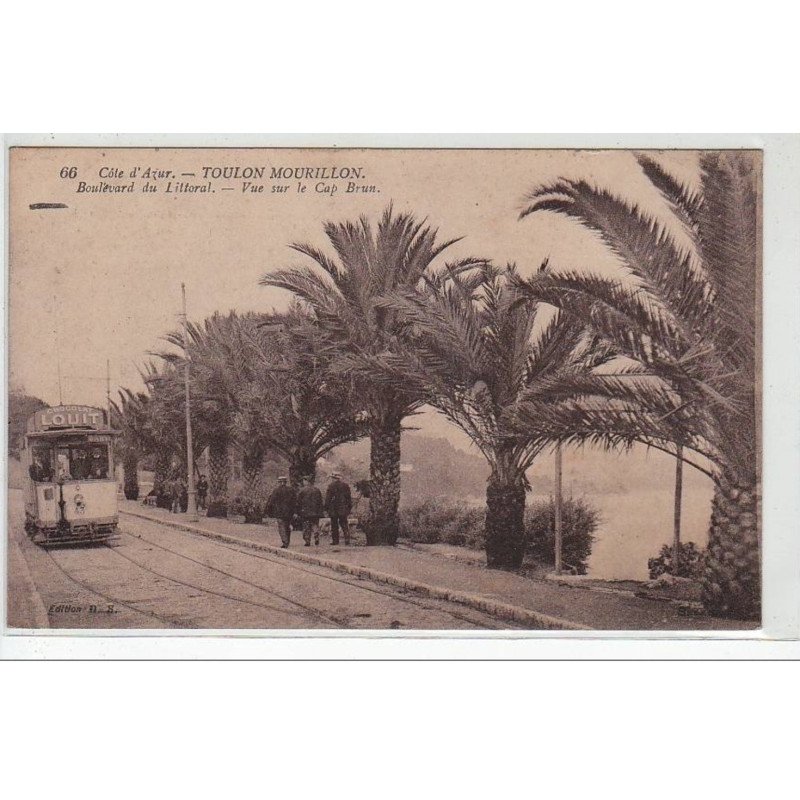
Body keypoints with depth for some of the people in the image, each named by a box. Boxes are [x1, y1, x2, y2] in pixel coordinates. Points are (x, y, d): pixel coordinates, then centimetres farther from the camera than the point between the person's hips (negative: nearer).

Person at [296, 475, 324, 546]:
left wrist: (298, 512, 5)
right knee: (315, 525, 12)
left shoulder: (302, 491, -4)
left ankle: (307, 541, 2)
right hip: (315, 512, 2)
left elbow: (298, 502, -2)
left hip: (305, 512, -2)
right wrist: (321, 512, 10)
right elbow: (320, 502, 4)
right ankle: (316, 538, -5)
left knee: (306, 527, 4)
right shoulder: (317, 490, 2)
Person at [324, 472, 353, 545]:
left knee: (334, 525, 5)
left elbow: (327, 498, -7)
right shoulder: (345, 485, 6)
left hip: (333, 509, -3)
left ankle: (335, 540, 5)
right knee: (344, 524, 7)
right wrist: (350, 507, 15)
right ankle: (347, 539, -5)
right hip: (343, 509, 3)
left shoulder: (331, 486, -7)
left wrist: (326, 508, -2)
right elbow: (349, 497, 9)